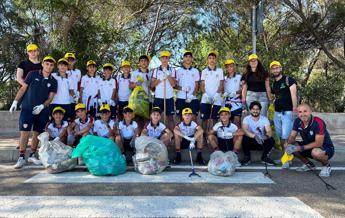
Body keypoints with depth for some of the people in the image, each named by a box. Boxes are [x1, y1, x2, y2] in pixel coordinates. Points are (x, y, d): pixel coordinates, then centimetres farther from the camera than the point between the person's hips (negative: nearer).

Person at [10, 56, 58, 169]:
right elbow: (23, 88, 2)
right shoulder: (33, 74, 1)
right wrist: (15, 101, -4)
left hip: (42, 110, 3)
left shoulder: (53, 81, 6)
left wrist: (42, 106, -12)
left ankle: (32, 156, 22)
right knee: (25, 132, -8)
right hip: (27, 108, -2)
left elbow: (50, 98, 4)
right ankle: (21, 158, -3)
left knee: (37, 133, 8)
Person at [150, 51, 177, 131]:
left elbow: (173, 84, -2)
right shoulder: (156, 70, 9)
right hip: (158, 97, 1)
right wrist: (159, 79, -10)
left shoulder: (172, 70, 6)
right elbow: (152, 85, 5)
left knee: (170, 117, 2)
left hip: (169, 97, -1)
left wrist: (168, 74, -13)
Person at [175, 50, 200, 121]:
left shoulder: (195, 71, 12)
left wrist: (192, 95, -9)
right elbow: (174, 85, 8)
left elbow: (197, 85, 8)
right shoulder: (179, 71, 11)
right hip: (181, 98, 0)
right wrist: (182, 88, -13)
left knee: (193, 117, -6)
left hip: (193, 99, 0)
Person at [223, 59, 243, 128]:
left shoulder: (239, 77, 5)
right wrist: (224, 93, -6)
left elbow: (242, 88, -1)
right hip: (227, 102, 3)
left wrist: (235, 93, -18)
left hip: (237, 102, -3)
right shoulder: (225, 78, 15)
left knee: (237, 120, -10)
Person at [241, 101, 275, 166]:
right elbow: (244, 130, -31)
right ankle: (247, 157, -8)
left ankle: (264, 157, -1)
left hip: (262, 142, 1)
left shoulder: (264, 119, -7)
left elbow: (269, 132, -20)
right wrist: (254, 136, -50)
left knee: (271, 140, -27)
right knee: (244, 138, -32)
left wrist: (266, 135, -45)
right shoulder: (246, 119, -12)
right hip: (250, 142, -1)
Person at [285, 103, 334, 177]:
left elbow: (318, 143, -30)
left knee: (316, 152, -39)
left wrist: (301, 148, -35)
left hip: (326, 148, -6)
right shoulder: (297, 121, -10)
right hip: (309, 146, 7)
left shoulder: (318, 122, -28)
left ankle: (326, 165, -3)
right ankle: (309, 164, 11)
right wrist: (288, 143, -27)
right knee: (291, 146, -12)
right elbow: (292, 136, -4)